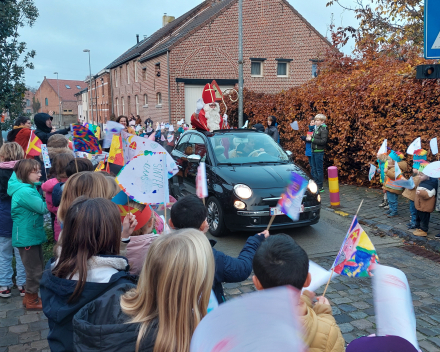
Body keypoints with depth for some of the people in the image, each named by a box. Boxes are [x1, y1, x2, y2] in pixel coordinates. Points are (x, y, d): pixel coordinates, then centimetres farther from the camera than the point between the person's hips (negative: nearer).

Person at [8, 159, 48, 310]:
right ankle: (31, 300, 19)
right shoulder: (24, 191, -23)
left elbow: (38, 207, 10)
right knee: (34, 270, 3)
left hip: (33, 234, 10)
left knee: (37, 268, 20)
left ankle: (31, 297, 33)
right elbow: (43, 208, -20)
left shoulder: (28, 187, 9)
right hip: (27, 237, -10)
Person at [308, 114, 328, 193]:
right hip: (313, 151, 8)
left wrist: (312, 139, -19)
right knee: (314, 168, 14)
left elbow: (323, 141, -20)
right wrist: (308, 138, 3)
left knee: (319, 169, -3)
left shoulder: (323, 129, -11)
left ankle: (320, 187, 4)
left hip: (319, 152, -8)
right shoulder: (316, 128, 13)